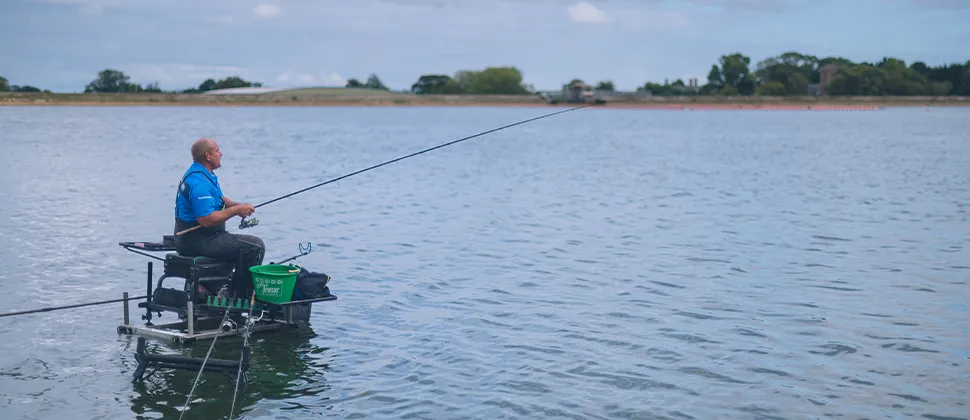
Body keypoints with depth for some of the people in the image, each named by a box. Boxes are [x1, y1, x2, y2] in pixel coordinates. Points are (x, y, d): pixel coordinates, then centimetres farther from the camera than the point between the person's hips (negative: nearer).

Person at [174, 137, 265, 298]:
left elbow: (219, 199, 21)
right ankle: (241, 296, -6)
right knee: (255, 246, -13)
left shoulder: (200, 173, 12)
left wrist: (238, 205, 1)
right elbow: (206, 219, -29)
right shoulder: (200, 183, -23)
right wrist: (236, 210, -18)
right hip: (198, 241, -11)